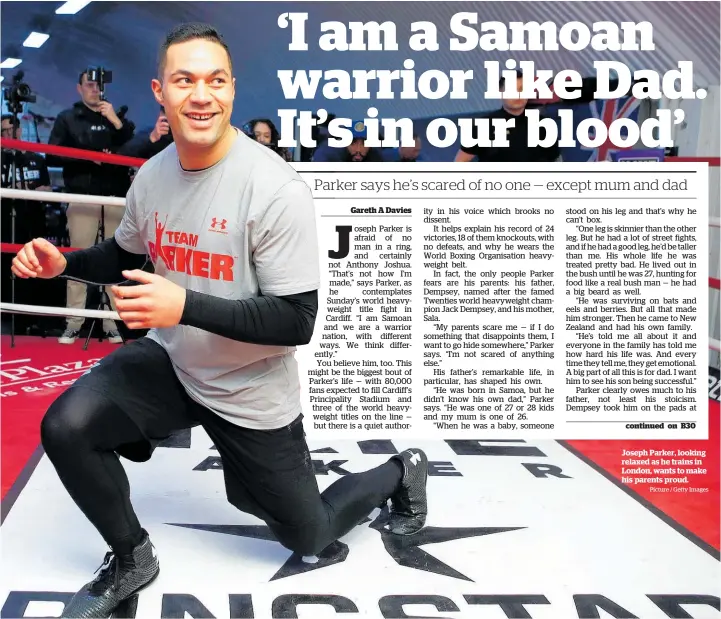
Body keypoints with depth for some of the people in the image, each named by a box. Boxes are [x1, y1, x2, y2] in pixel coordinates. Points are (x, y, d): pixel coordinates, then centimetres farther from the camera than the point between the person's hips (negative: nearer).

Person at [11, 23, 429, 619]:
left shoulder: (277, 189, -25)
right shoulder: (152, 174, -6)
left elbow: (297, 323, -25)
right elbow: (127, 255, 15)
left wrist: (185, 306, -35)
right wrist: (64, 262, -5)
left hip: (252, 394, -4)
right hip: (171, 361, 5)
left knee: (308, 537, 12)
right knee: (66, 427, -19)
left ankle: (399, 473, 43)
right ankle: (131, 560, 8)